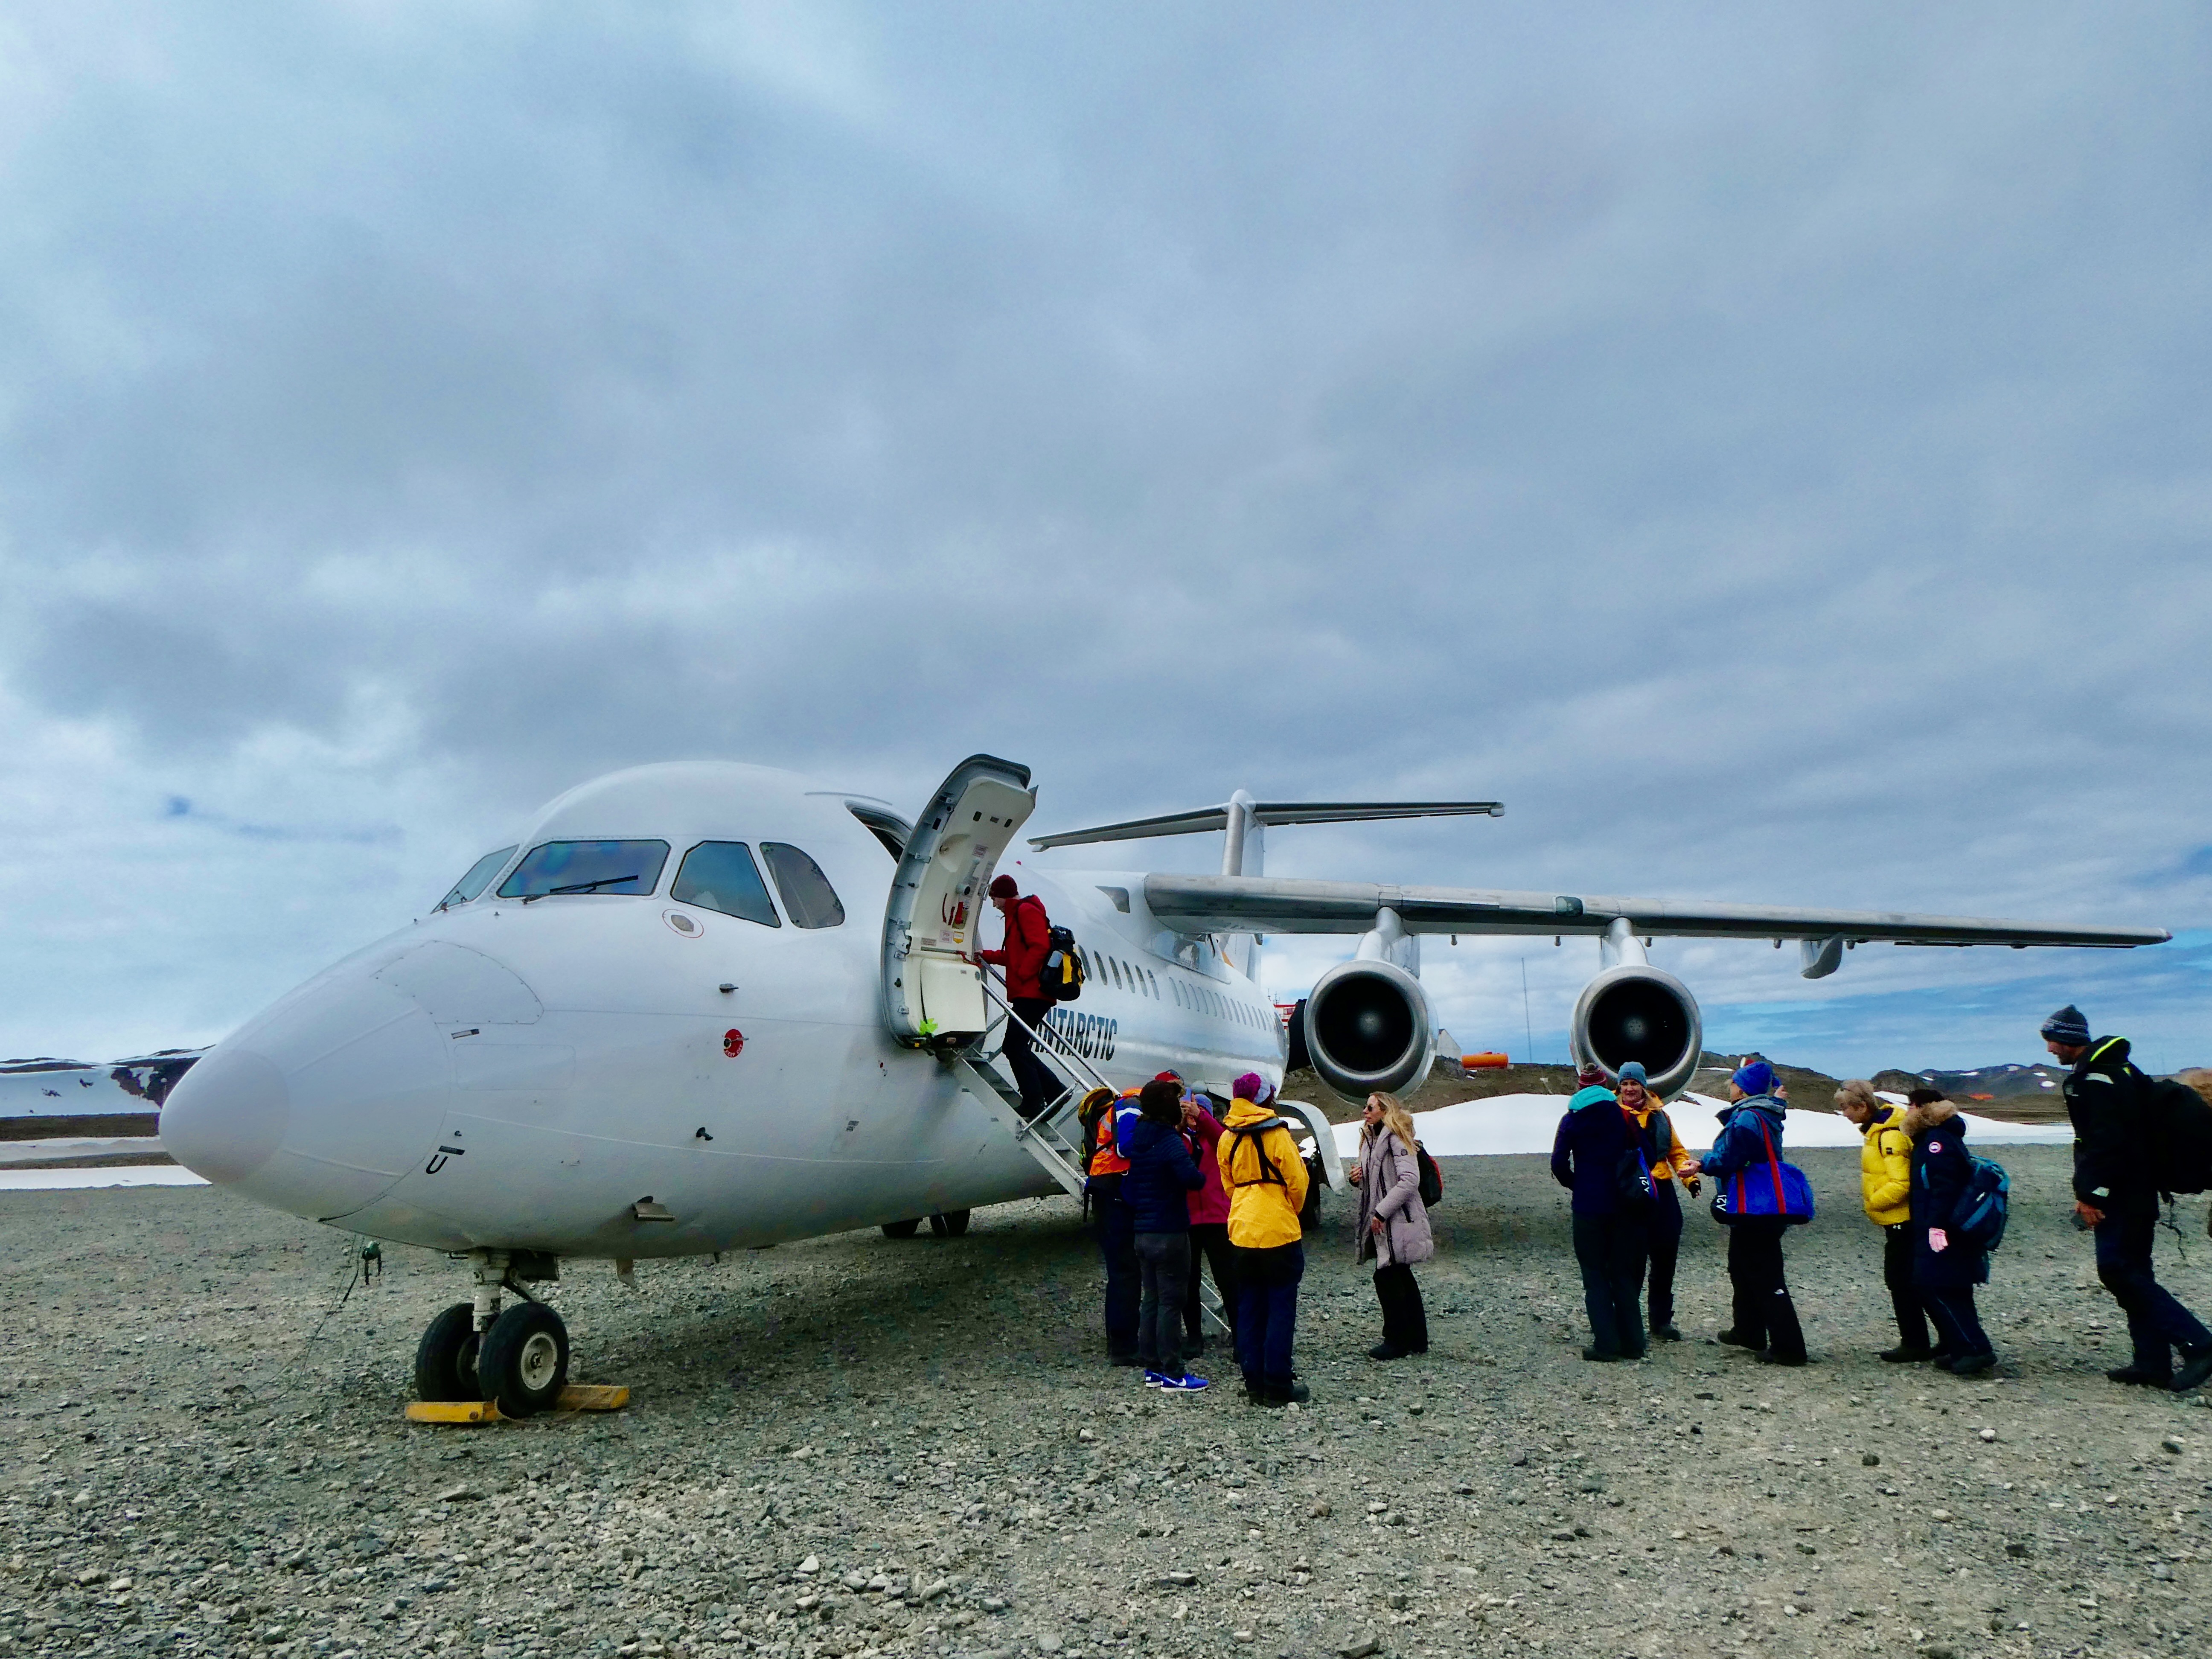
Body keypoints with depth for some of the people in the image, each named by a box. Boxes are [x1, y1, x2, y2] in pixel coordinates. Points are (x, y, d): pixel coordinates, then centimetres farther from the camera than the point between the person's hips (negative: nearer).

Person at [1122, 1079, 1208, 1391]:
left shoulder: (1138, 1138, 9)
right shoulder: (1169, 1140, -17)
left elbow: (1127, 1188, 17)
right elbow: (1192, 1178, -28)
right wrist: (1201, 1178, -7)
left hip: (1143, 1233, 8)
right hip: (1169, 1233, -8)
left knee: (1151, 1299, 14)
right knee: (1170, 1302, -2)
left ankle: (1152, 1368, 20)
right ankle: (1172, 1374, 4)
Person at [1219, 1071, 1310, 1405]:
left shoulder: (1227, 1139, 5)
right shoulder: (1276, 1134, -11)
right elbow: (1297, 1181, -7)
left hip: (1243, 1232, 5)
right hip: (1279, 1232, -5)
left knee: (1249, 1311, 11)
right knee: (1281, 1311, 2)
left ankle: (1254, 1383, 14)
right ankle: (1279, 1386, 4)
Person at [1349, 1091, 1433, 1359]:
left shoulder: (1396, 1139, -14)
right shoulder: (1370, 1139, 15)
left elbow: (1409, 1180, -23)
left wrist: (1382, 1212, -22)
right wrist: (1358, 1177, 2)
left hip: (1398, 1223, -9)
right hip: (1381, 1224, 9)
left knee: (1387, 1279, -5)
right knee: (1401, 1279, 15)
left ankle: (1397, 1340, 5)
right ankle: (1417, 1339, 24)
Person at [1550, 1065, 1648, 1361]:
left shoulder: (1572, 1120, -2)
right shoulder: (1623, 1117, 3)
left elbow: (1559, 1163, -8)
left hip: (1588, 1206, -2)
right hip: (1622, 1205, 2)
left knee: (1595, 1274, 4)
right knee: (1623, 1273, 12)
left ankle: (1606, 1343, -2)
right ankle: (1633, 1342, 13)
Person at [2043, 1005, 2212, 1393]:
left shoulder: (2098, 1077, -17)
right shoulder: (2108, 1070, 16)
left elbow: (2107, 1142, -24)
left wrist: (2091, 1193, -19)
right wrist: (2088, 1192, 17)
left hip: (2125, 1196, -10)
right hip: (2125, 1195, 10)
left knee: (2119, 1270, -10)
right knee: (2129, 1273, 11)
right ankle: (2153, 1363, 14)